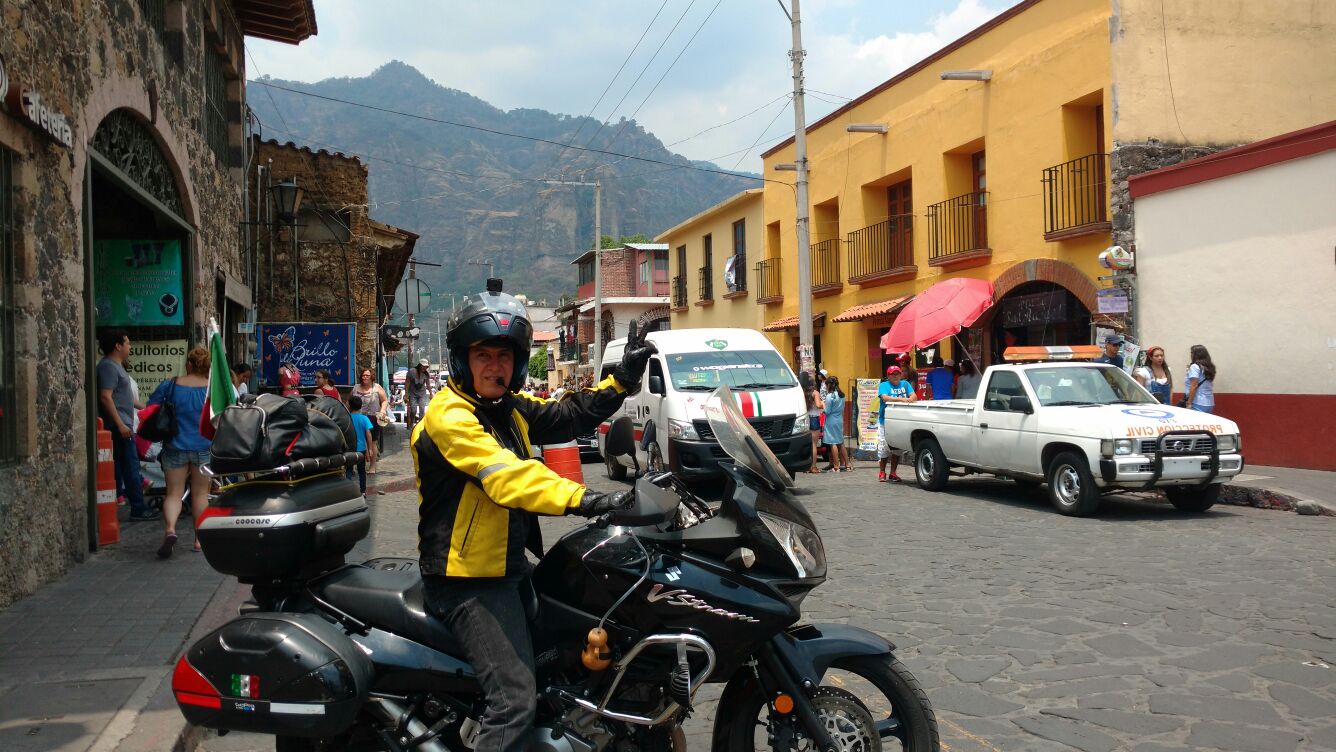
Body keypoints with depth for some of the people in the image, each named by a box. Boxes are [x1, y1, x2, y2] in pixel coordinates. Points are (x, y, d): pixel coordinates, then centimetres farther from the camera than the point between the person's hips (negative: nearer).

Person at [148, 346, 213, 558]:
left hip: (175, 448, 0)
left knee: (174, 493, 6)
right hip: (204, 449, 0)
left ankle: (170, 528, -19)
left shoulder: (169, 386, -3)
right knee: (200, 493, 12)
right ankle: (200, 538, 14)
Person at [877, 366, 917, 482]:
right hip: (885, 421, -3)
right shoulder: (884, 385, 0)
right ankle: (882, 473, 8)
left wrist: (910, 399, -24)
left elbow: (914, 396, 0)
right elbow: (885, 398, -18)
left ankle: (893, 473, 15)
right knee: (884, 447, -5)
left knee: (897, 448, 5)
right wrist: (901, 399, -29)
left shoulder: (905, 384, 12)